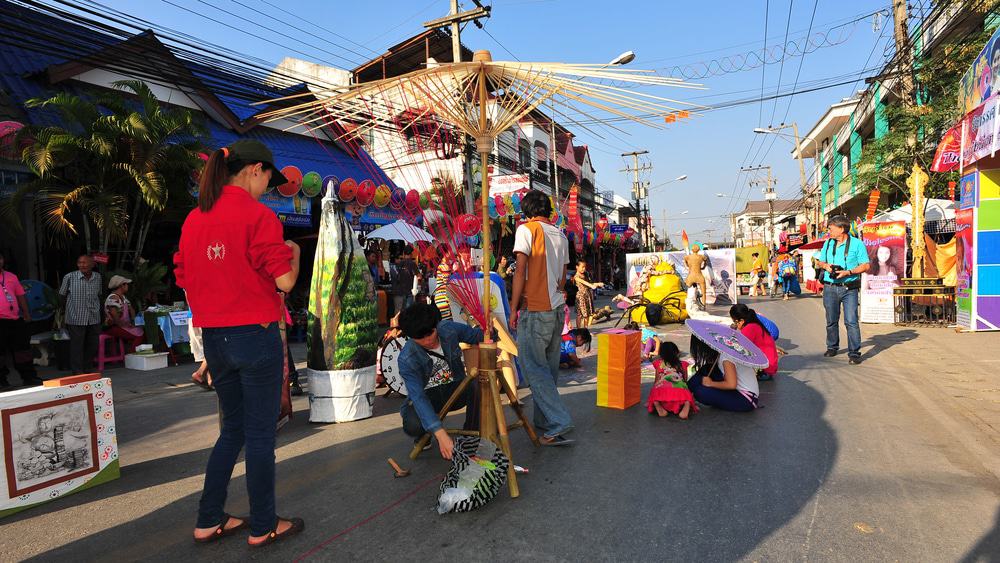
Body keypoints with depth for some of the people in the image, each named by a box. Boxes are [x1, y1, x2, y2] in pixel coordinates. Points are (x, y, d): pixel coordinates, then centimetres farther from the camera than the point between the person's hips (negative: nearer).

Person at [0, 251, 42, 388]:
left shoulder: (11, 276, 13)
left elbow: (20, 296, 16)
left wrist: (26, 313, 12)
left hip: (16, 320, 5)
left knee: (23, 349, 10)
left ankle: (29, 377, 18)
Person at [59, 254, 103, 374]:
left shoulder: (98, 277, 6)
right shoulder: (69, 277, -6)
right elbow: (62, 296, 4)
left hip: (94, 319, 4)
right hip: (76, 318, -4)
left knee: (93, 345, 11)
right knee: (77, 346, 1)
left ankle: (86, 368, 29)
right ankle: (78, 372, 11)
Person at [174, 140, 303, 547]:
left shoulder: (193, 219, 8)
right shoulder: (257, 214, -13)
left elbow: (185, 280, 13)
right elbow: (285, 281, -15)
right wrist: (293, 252, 3)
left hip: (214, 340, 7)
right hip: (255, 336, -7)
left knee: (233, 429, 21)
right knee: (260, 435, 6)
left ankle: (208, 522, 29)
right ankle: (263, 527, 20)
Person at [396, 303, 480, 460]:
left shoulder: (449, 329, -17)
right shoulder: (407, 358, -25)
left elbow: (478, 336, -2)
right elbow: (418, 396, -33)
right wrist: (441, 435, -44)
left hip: (455, 388, 2)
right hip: (427, 395, -2)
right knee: (413, 426, -34)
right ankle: (424, 436, 7)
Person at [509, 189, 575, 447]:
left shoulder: (527, 229, -7)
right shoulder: (561, 235, 12)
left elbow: (520, 272, -13)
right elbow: (563, 277, 15)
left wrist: (514, 309, -8)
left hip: (535, 310, -7)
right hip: (557, 309, 7)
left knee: (534, 368, -3)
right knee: (549, 368, 13)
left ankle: (559, 423, -8)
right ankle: (544, 422, 20)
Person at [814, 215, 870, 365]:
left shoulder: (857, 243, -2)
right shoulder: (828, 244, 12)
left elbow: (866, 265, -4)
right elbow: (819, 262, 20)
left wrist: (848, 272, -17)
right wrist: (825, 265, -3)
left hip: (849, 288, -4)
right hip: (830, 288, 4)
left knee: (851, 321, -9)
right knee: (831, 321, 12)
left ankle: (854, 353, -4)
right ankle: (832, 347, 28)